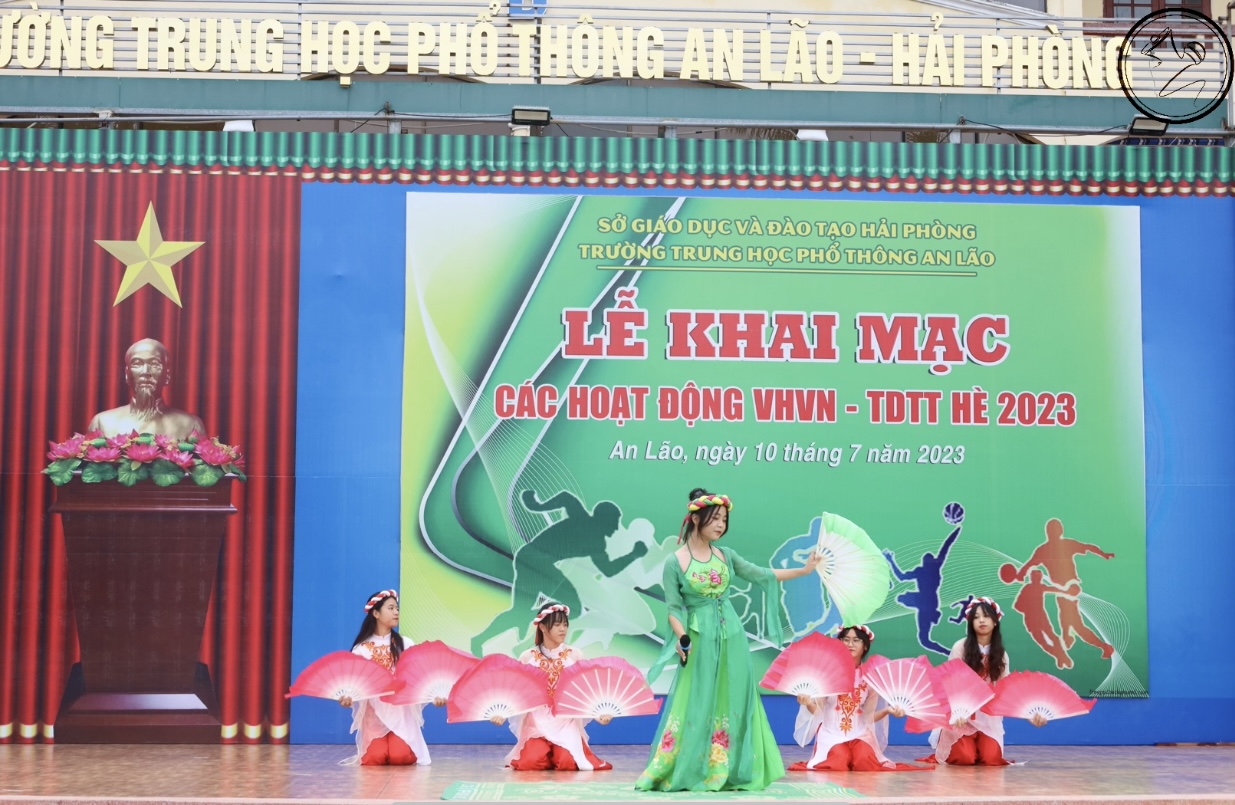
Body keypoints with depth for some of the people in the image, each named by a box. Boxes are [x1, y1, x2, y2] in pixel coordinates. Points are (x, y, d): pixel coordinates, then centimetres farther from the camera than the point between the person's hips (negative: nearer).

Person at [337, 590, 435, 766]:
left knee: (399, 756, -22)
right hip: (374, 714, 0)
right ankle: (373, 748, 19)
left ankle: (404, 748, 17)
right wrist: (347, 696, -30)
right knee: (375, 758, -19)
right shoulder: (361, 649, 2)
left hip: (401, 713, 0)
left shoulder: (405, 645, 4)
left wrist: (435, 695, -23)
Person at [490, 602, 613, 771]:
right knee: (530, 762, -21)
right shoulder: (528, 657, 0)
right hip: (537, 723, 0)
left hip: (567, 722, 0)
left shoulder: (575, 655, 0)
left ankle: (558, 752, 17)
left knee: (567, 763, -22)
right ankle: (547, 753, 16)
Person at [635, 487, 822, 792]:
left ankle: (727, 772, 12)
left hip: (732, 639, 5)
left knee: (733, 704, 6)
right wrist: (681, 638, -22)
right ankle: (682, 773, 4)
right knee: (696, 705, -3)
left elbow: (762, 575, 9)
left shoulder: (726, 556, 7)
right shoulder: (674, 562, -6)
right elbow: (674, 608, -6)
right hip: (700, 641, -5)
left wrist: (804, 569, 6)